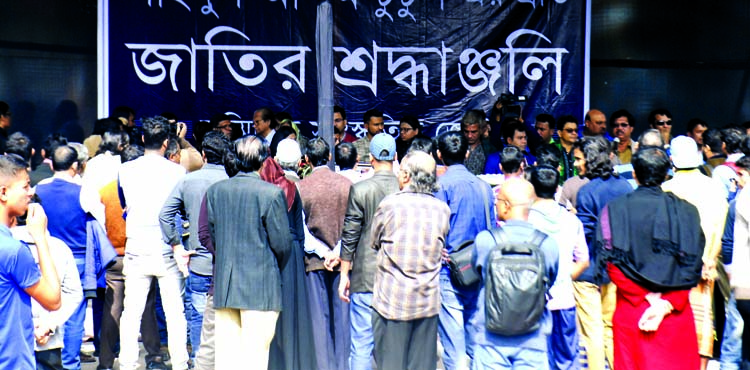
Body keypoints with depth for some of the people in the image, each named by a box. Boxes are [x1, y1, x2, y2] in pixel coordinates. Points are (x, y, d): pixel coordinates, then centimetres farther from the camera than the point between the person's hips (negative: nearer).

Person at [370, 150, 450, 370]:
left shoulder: (390, 204, -11)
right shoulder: (443, 209, -1)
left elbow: (374, 243, 3)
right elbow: (441, 252, 10)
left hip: (392, 300, -3)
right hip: (428, 301, 3)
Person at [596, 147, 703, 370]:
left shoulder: (614, 209, -2)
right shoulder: (686, 211, 0)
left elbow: (611, 262, -8)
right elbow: (692, 267, -5)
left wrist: (647, 299, -8)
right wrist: (668, 303, -9)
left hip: (630, 312, 0)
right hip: (676, 313, 1)